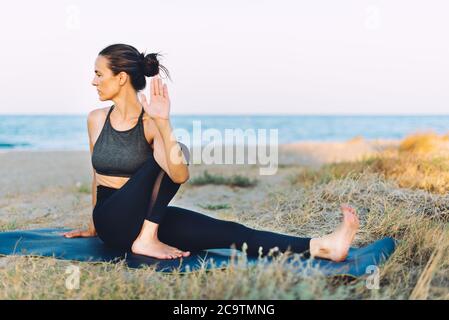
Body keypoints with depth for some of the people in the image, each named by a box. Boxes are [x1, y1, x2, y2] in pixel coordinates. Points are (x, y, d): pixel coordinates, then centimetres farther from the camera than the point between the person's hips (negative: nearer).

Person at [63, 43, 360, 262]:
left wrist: (163, 123, -38)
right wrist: (94, 227, 24)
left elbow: (180, 175, -27)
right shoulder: (97, 119, 1)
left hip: (148, 217, 0)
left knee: (227, 232, -22)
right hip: (112, 221, 0)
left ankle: (321, 247, -33)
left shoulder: (151, 122, -10)